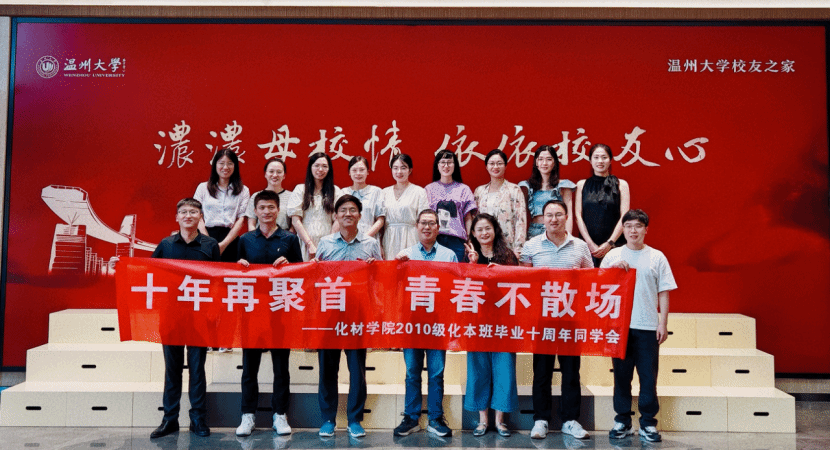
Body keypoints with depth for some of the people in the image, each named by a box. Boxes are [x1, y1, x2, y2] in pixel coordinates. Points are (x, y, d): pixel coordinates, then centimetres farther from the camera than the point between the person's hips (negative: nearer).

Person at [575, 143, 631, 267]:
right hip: (587, 246, 1)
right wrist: (590, 244, -7)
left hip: (615, 245, -1)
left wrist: (609, 243, -10)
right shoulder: (582, 185, 11)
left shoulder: (621, 184, 7)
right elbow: (578, 216, 4)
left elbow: (624, 217, 0)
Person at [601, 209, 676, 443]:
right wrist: (613, 268, -11)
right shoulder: (613, 256, 7)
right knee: (621, 375, 7)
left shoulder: (657, 257, 6)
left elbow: (664, 293, 5)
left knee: (648, 376, 2)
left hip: (647, 327, 0)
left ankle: (648, 423, 14)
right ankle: (622, 421, 17)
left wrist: (663, 323, 0)